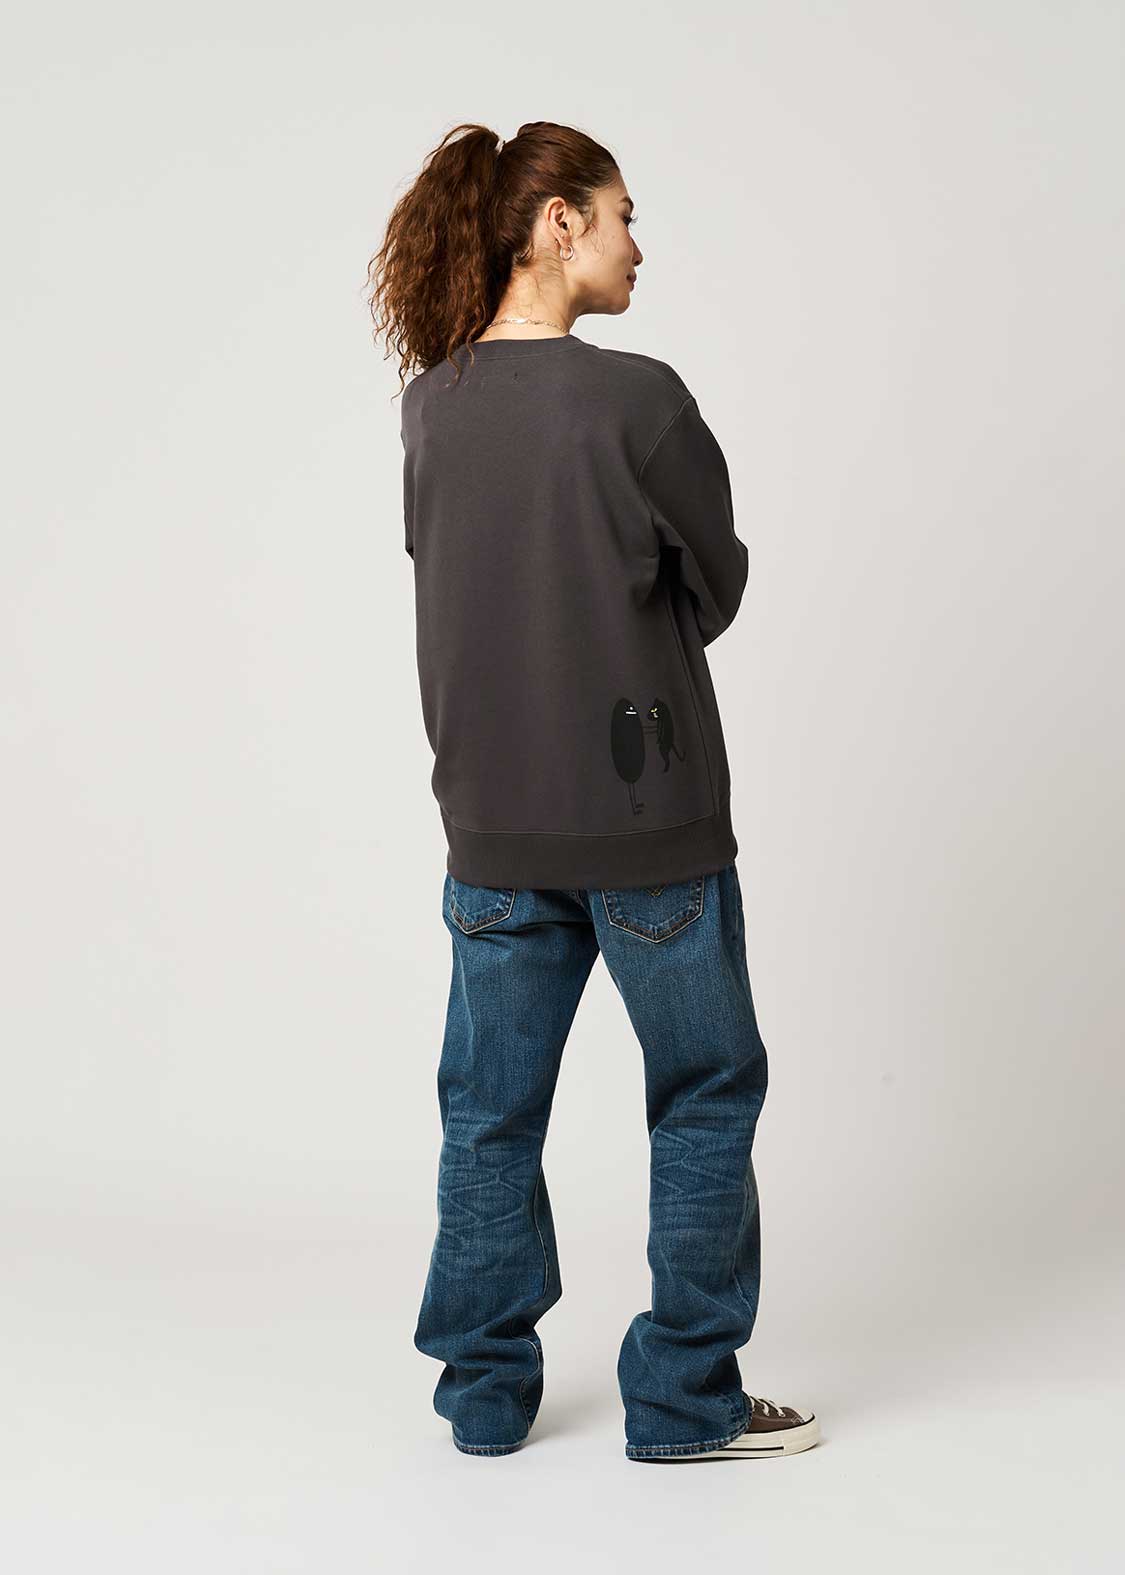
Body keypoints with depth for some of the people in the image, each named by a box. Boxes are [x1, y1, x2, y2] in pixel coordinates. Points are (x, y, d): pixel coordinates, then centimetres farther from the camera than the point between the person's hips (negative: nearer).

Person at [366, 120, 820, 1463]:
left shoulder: (429, 406, 1)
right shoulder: (635, 400, -16)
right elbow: (716, 586, -3)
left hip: (493, 820, 5)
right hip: (643, 811, -5)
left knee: (492, 1104, 14)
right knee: (706, 1093, 11)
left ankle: (486, 1388, 23)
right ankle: (684, 1399, 17)